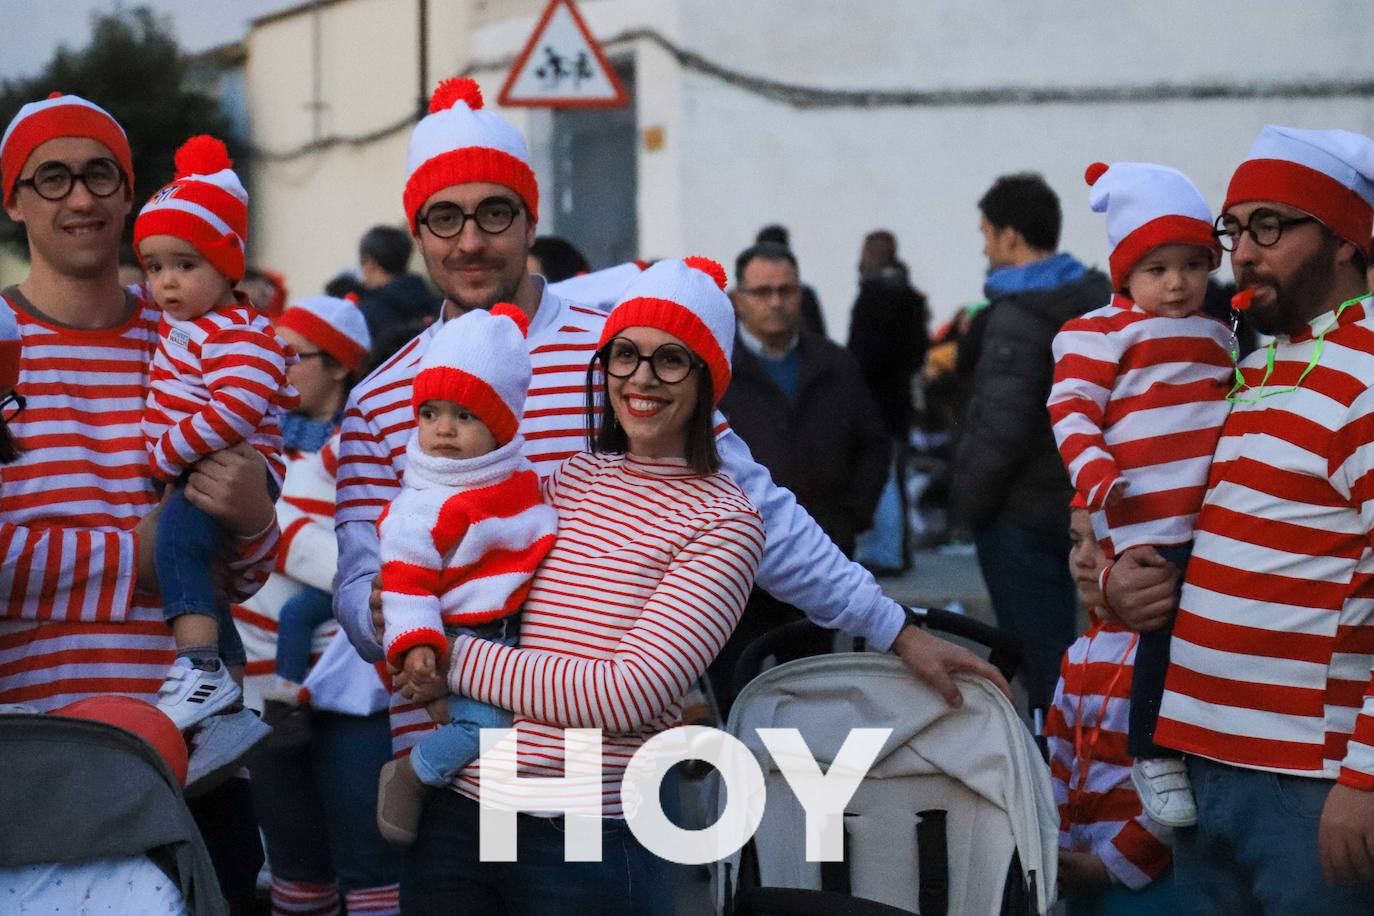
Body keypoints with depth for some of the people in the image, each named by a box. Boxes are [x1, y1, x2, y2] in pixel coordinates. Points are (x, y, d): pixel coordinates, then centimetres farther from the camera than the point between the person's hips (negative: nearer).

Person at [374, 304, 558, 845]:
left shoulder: (523, 481, 9)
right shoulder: (424, 506, -13)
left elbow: (544, 547, 24)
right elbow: (405, 577, -17)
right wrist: (414, 643, -28)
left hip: (522, 632, 8)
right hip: (464, 639, -7)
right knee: (482, 724, -23)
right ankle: (408, 778, -1)